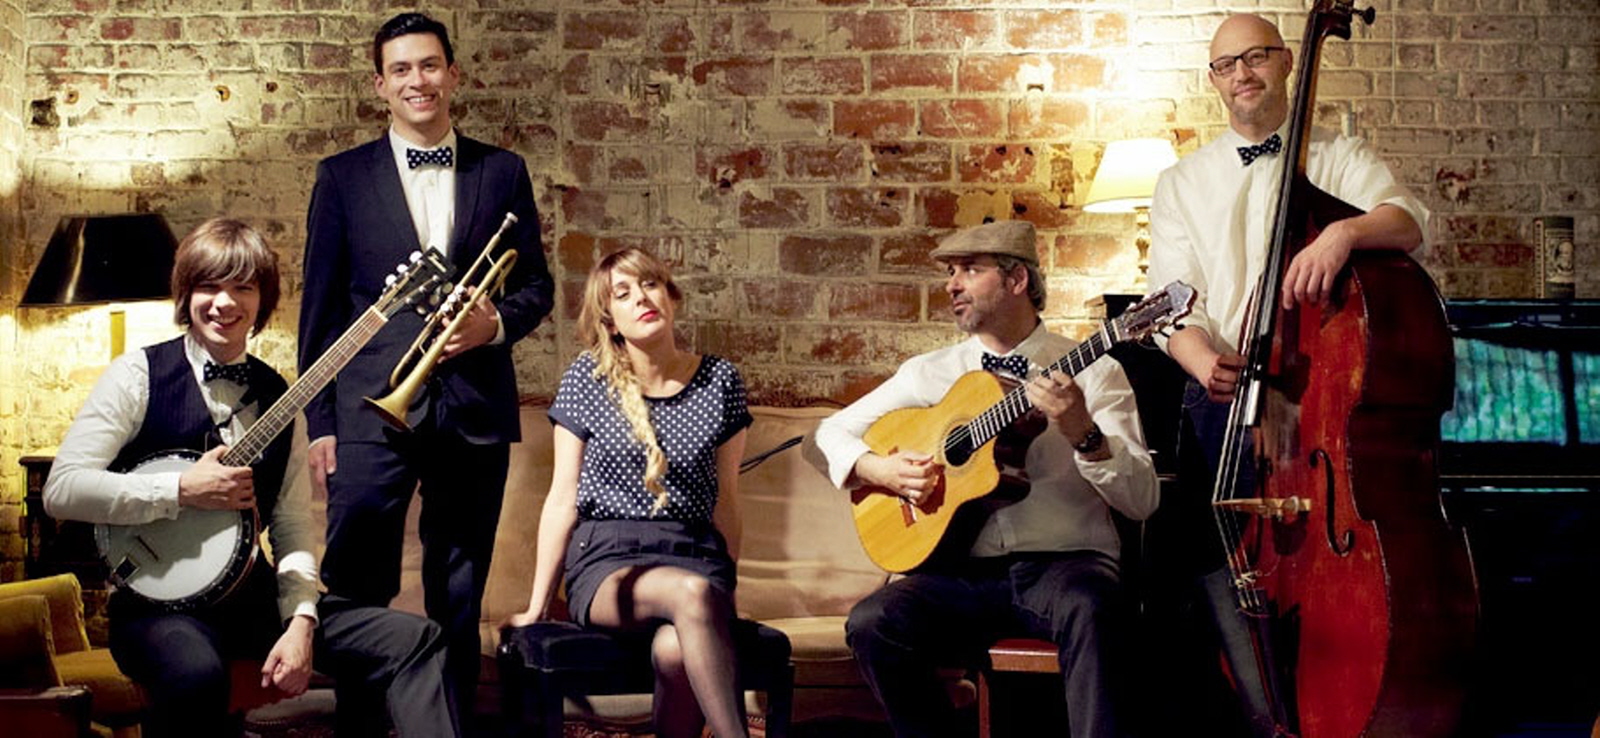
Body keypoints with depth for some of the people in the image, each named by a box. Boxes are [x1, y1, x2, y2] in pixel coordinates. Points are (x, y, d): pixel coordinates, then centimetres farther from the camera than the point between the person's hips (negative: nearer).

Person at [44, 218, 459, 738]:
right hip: (157, 602, -5)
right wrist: (183, 491, -17)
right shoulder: (140, 374, -3)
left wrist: (301, 621, -8)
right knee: (196, 674, -40)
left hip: (252, 596, 5)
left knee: (415, 641, -11)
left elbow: (292, 524, 8)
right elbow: (61, 489, -12)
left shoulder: (277, 397, 11)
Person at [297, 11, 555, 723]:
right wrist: (320, 421, 0)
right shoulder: (343, 176, 7)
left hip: (475, 409, 2)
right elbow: (320, 306, 6)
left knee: (459, 598, 9)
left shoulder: (503, 173, 11)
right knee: (357, 587, -7)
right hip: (373, 407, -1)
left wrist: (497, 322, -9)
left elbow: (536, 285, 14)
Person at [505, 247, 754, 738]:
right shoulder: (587, 379, 4)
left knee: (674, 651, -35)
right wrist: (536, 606, 8)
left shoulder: (720, 381, 7)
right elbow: (562, 500, 7)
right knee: (691, 593, -36)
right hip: (605, 558, -1)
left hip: (694, 554, 1)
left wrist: (728, 586, 14)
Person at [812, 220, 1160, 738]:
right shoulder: (930, 373, 13)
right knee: (871, 623, -25)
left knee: (1086, 608, -37)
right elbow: (833, 431, 18)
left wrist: (1083, 433, -20)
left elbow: (1141, 501, -3)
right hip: (966, 572, 3)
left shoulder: (1092, 373, 4)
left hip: (1063, 561, -2)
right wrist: (879, 470, -2)